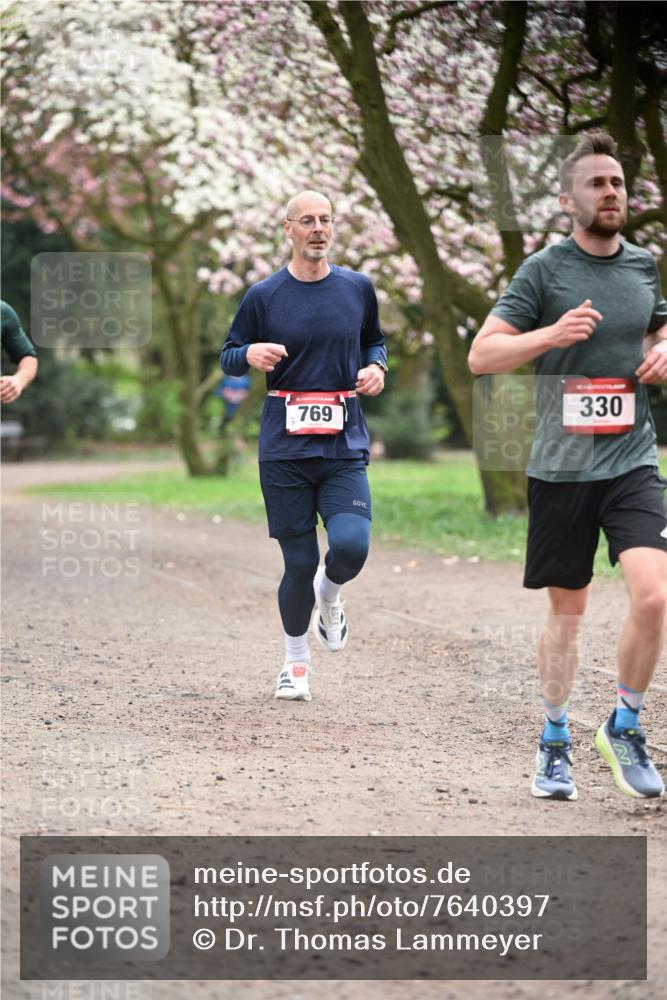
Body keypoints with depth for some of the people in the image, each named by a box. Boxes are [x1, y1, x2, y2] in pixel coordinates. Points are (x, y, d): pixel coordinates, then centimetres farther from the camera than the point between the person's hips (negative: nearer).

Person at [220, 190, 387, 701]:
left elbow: (374, 341, 23)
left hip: (345, 446, 1)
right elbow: (229, 357, 8)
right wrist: (251, 354, -14)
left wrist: (375, 367, 1)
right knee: (299, 563, 0)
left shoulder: (358, 288, 7)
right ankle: (296, 661, 23)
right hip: (285, 448, -1)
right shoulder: (264, 295, 1)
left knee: (351, 545, -19)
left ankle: (329, 594, 17)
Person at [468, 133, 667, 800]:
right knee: (566, 608, 9)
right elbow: (481, 356, -6)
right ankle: (555, 740, 27)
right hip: (560, 466, -2)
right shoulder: (544, 270, -3)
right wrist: (552, 334, -20)